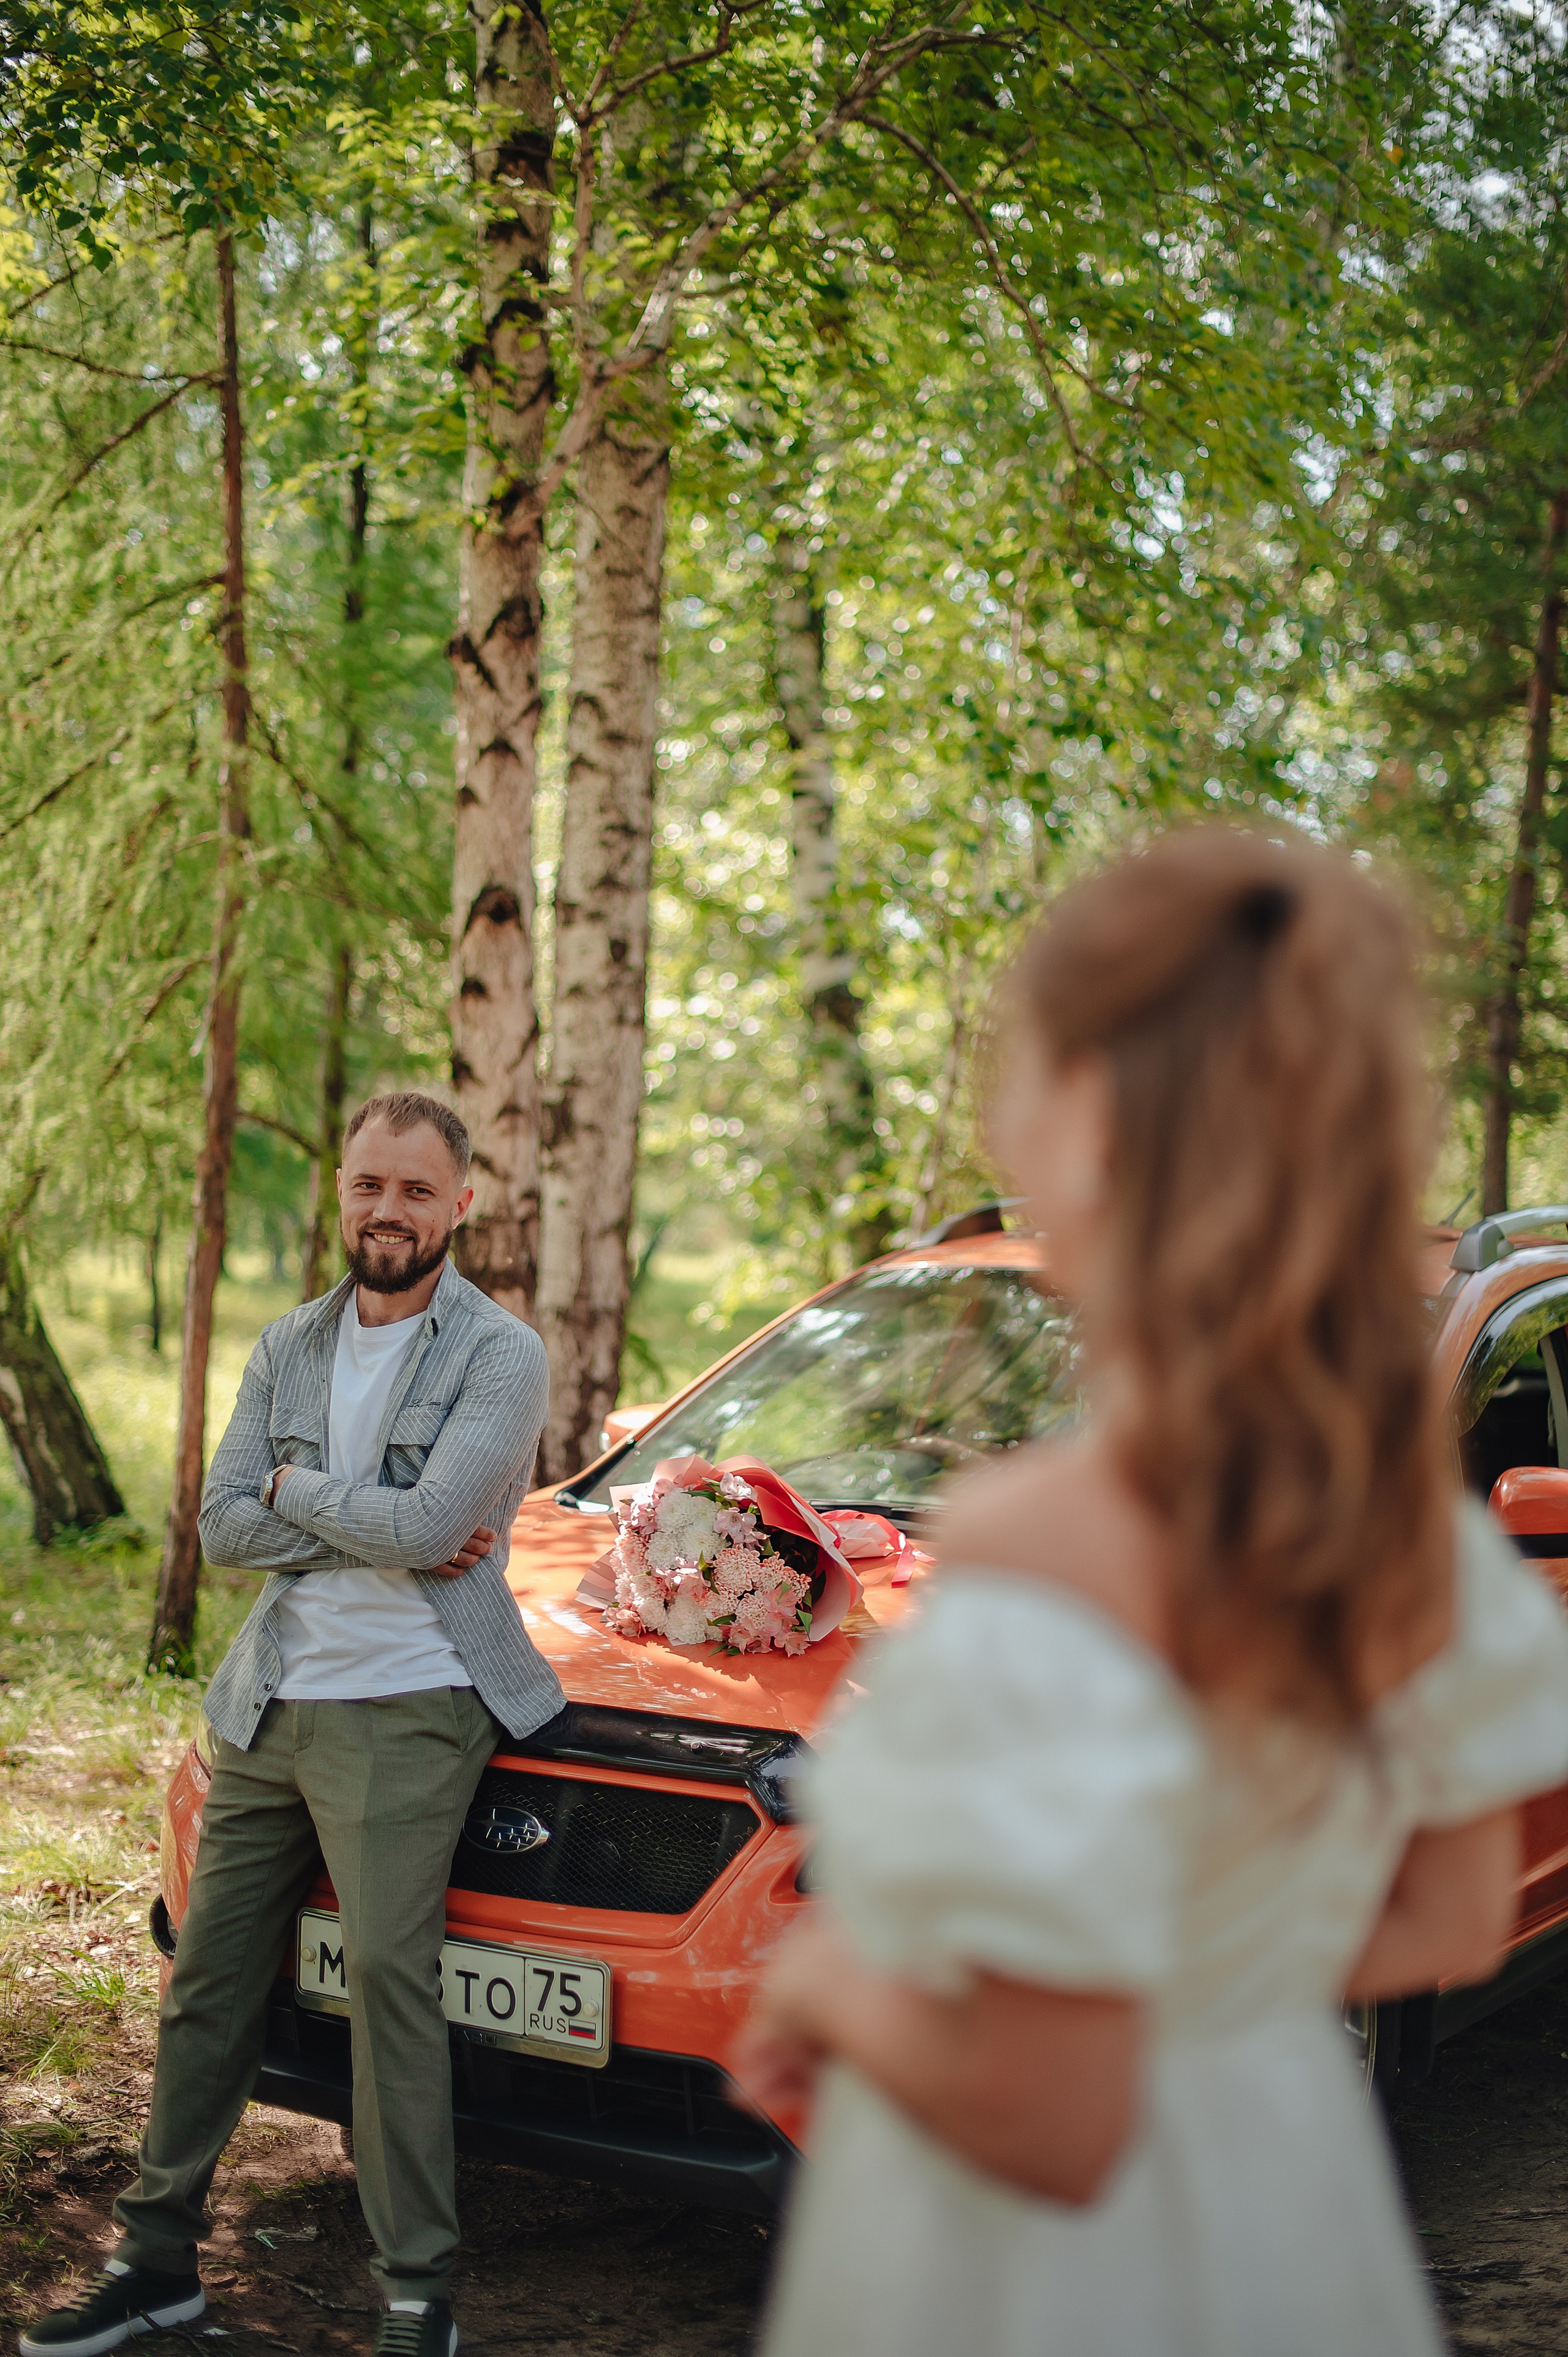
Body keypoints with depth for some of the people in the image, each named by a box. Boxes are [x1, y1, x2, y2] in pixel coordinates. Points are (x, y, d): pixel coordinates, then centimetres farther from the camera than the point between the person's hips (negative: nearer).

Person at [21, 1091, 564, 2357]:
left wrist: (296, 1492, -4)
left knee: (388, 1974, -14)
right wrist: (375, 1529, -10)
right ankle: (159, 2255, 23)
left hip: (406, 1708, -6)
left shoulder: (502, 1354, -6)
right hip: (271, 1706, 6)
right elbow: (222, 1525, 3)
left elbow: (430, 1525, -19)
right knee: (209, 1978, 10)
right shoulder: (290, 1346, 12)